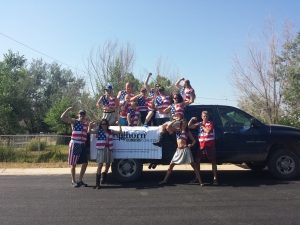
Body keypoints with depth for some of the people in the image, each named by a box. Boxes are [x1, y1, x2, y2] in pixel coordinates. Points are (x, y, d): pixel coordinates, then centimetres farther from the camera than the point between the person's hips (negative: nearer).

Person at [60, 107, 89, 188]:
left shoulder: (86, 124, 13)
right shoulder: (74, 121, -2)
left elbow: (87, 133, 24)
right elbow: (62, 117, -13)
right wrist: (69, 109, -21)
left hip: (83, 145, 6)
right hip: (75, 144, -6)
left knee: (85, 163, 9)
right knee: (73, 164, 3)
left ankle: (80, 180, 23)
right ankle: (73, 181, 15)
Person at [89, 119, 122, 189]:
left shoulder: (110, 131, 12)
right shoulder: (98, 131, 2)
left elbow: (119, 132, 14)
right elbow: (90, 131, -8)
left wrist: (119, 125, 1)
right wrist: (90, 126, -24)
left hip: (109, 149, 5)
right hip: (101, 149, -5)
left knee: (108, 164, 14)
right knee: (100, 165, -8)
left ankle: (103, 178, 36)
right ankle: (97, 183, -4)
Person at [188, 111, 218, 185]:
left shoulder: (210, 123, -2)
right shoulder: (199, 123, 9)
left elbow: (208, 131, -19)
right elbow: (189, 126, 6)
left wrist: (202, 126, -8)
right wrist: (192, 120, -7)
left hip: (210, 145, -4)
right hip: (201, 145, 4)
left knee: (213, 161, -1)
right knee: (197, 160, 7)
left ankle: (215, 178, 5)